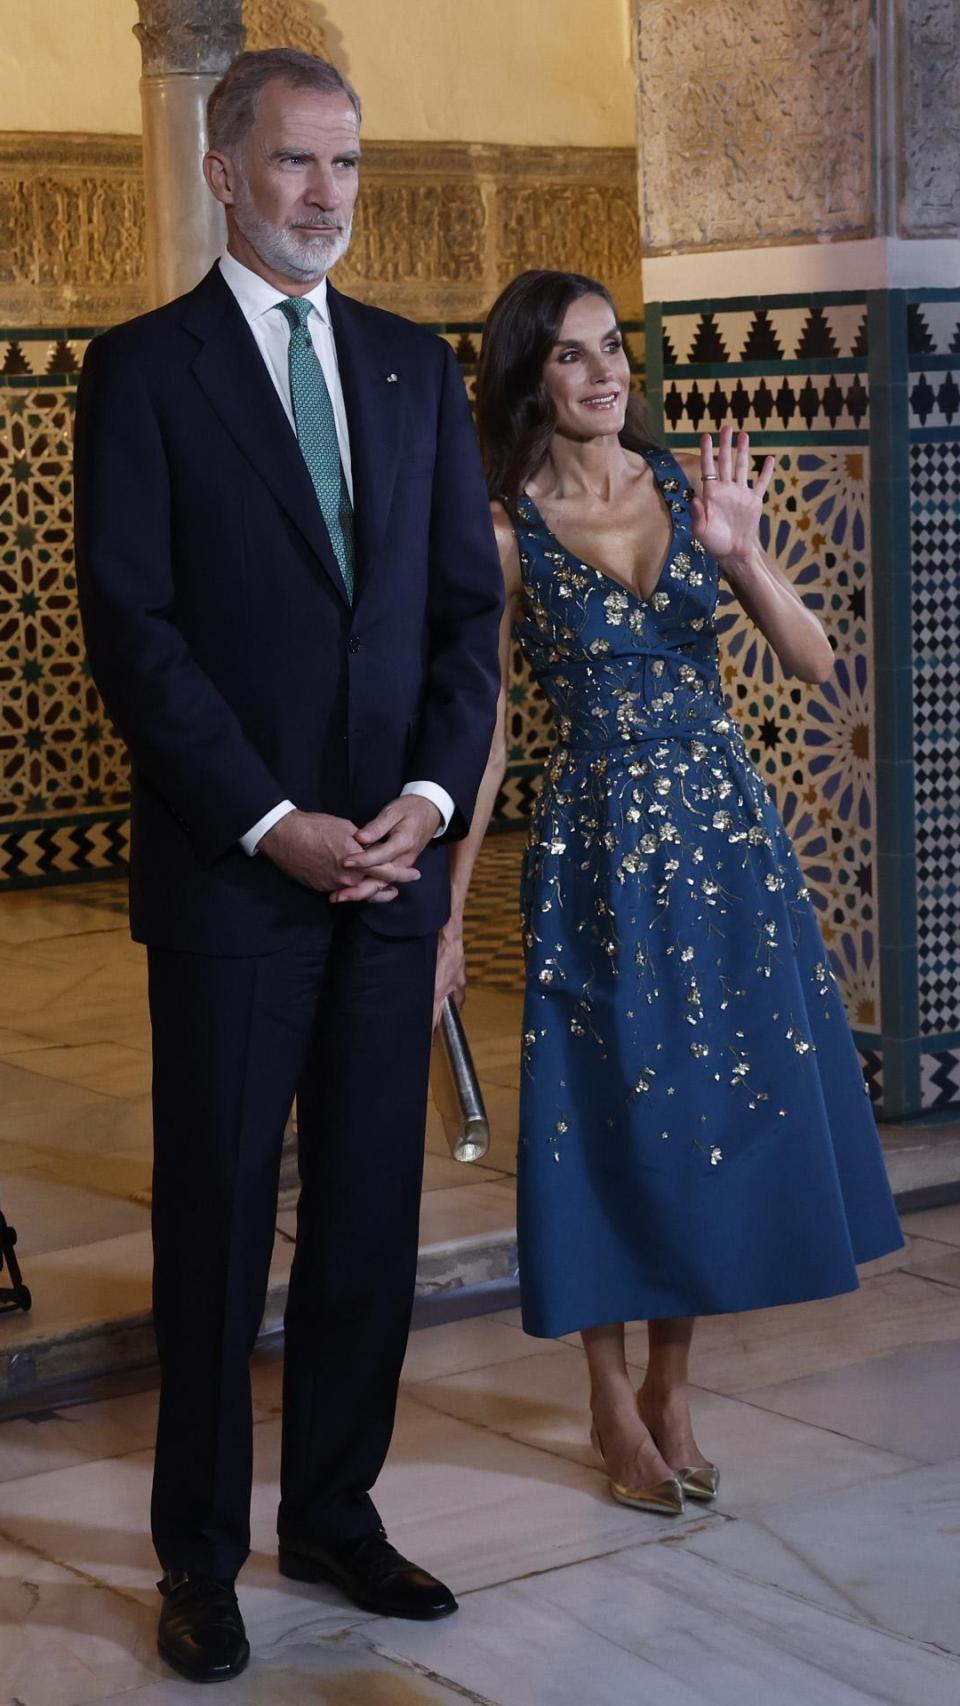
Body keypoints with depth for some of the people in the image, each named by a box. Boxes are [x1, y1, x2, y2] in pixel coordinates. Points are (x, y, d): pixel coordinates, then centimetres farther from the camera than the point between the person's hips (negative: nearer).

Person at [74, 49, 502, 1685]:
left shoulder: (417, 366, 13)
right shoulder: (144, 369, -1)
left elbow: (469, 604, 10)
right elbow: (132, 629, -8)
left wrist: (435, 792, -5)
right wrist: (273, 824, -13)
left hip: (395, 863, 4)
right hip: (230, 873, -4)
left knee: (372, 1216, 9)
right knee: (217, 1224, 4)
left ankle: (334, 1511, 24)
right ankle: (202, 1553, 16)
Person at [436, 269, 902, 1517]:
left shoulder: (690, 487, 3)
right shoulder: (507, 532, -5)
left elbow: (814, 663, -2)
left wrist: (741, 553, -19)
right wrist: (448, 912, -7)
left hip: (724, 830, 3)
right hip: (600, 843, -3)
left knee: (723, 1107, 8)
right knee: (611, 1118, 4)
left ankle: (671, 1384, 25)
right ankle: (614, 1402, 21)